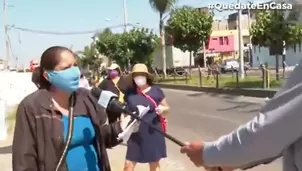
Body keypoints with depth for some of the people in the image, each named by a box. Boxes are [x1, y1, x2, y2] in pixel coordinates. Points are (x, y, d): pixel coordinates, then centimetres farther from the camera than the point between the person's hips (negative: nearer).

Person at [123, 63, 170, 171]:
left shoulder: (156, 91, -4)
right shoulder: (129, 92, -1)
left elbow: (166, 108, 4)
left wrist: (162, 109, -17)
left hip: (153, 134, -1)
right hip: (135, 135, 1)